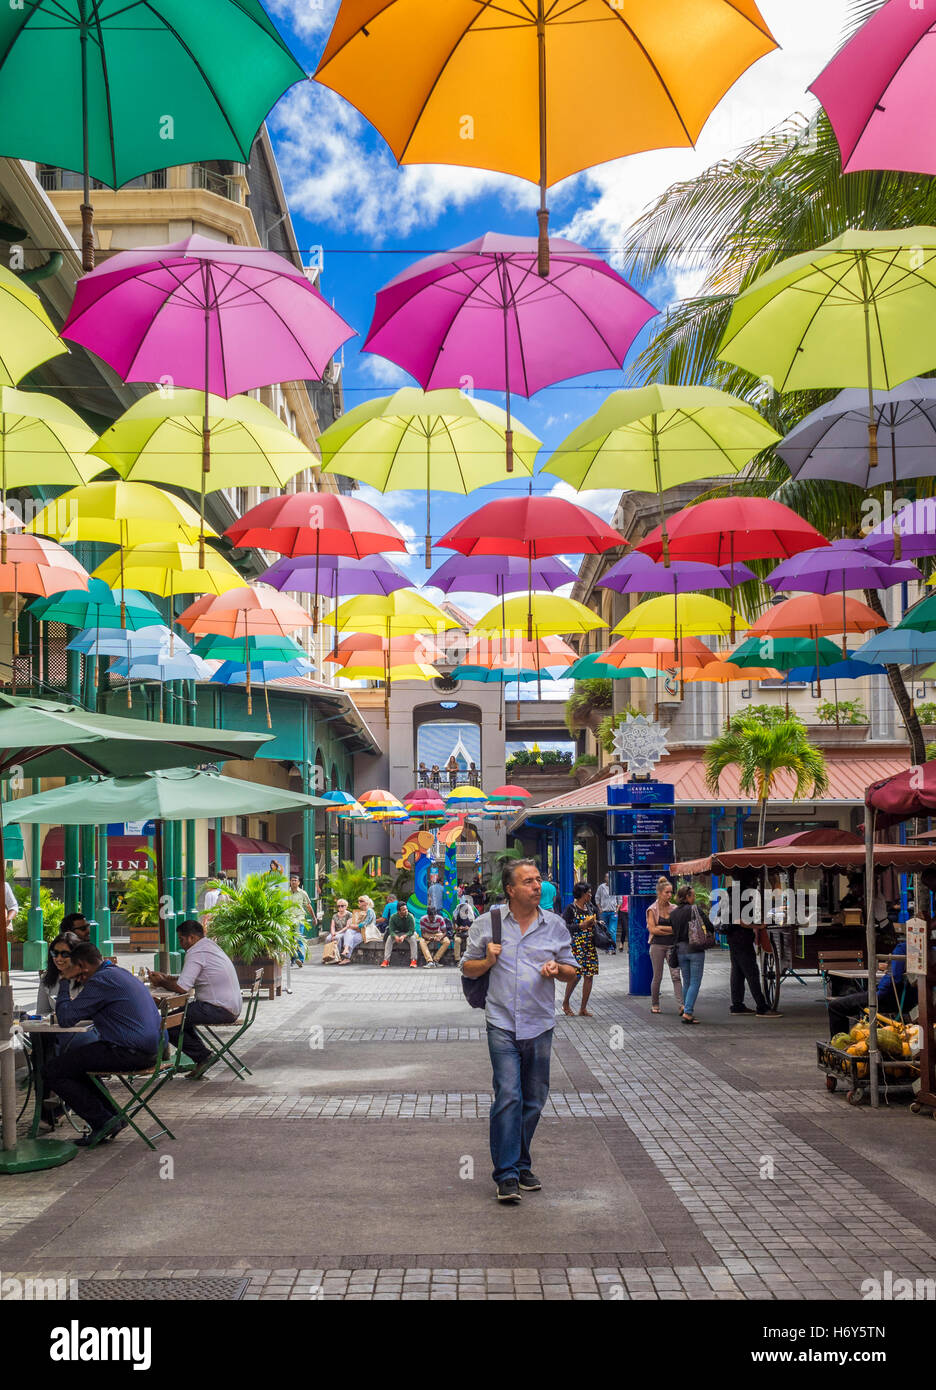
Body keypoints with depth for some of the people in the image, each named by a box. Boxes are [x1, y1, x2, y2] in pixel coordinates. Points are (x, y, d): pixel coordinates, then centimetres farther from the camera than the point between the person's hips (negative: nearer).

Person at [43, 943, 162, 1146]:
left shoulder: (101, 980, -13)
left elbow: (65, 1018, -13)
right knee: (74, 1059, 28)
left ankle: (103, 1121, -4)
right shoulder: (120, 973, 19)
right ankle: (111, 1116, 22)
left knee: (52, 1071, -6)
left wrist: (65, 982, -1)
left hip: (129, 1051, -10)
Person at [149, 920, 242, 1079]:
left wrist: (161, 982, -3)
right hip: (231, 1008, 10)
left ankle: (203, 1056, -2)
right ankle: (202, 1058, 20)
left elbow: (181, 988, -20)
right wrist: (164, 977, 16)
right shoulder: (210, 945, 18)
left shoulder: (196, 953, -13)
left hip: (220, 1010, -10)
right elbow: (188, 979, 25)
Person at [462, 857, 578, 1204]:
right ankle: (506, 1174, -8)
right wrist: (487, 961, -10)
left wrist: (557, 969, -8)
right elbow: (468, 968, 10)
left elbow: (572, 971, 14)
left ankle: (521, 1165, 23)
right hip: (502, 1024, -3)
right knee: (508, 1096, -12)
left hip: (540, 1025, 3)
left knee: (533, 1100, 9)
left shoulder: (555, 925, 8)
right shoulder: (487, 923, 3)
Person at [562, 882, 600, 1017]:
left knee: (589, 976, 2)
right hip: (576, 945, -6)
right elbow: (564, 926, -12)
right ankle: (566, 1003, 14)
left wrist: (595, 923, 6)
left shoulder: (590, 907, 13)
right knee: (576, 975, -9)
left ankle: (583, 1008, 9)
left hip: (590, 946, 6)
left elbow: (596, 921, 29)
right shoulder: (571, 908, -6)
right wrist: (580, 926, -18)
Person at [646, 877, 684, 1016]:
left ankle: (681, 1005, -15)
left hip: (672, 945, 2)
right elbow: (652, 929, -10)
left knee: (676, 975, -9)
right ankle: (655, 1005, 17)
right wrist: (670, 931, -9)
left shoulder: (674, 908, 8)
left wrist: (661, 927, -10)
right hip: (658, 945, -2)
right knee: (657, 977, 4)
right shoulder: (652, 909, -1)